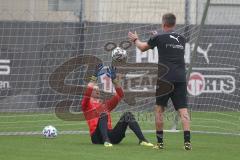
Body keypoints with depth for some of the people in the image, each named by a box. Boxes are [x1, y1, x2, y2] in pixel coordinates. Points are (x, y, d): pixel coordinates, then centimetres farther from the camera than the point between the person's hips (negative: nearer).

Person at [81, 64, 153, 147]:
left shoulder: (106, 104, 28)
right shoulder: (87, 105, 13)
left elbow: (120, 95, 20)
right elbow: (87, 94, -9)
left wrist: (114, 79, 9)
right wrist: (94, 77, -12)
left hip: (111, 136, 5)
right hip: (97, 137, -5)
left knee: (128, 115, -12)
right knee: (103, 115, -31)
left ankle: (142, 140, -25)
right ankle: (106, 141, -49)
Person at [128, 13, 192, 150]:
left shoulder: (159, 37, 0)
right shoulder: (182, 39, 14)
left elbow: (143, 47, 17)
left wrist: (135, 39, 38)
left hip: (165, 78, -3)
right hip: (181, 79, 3)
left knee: (159, 109, 10)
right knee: (183, 110, -3)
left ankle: (160, 142, 9)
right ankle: (187, 141, -16)